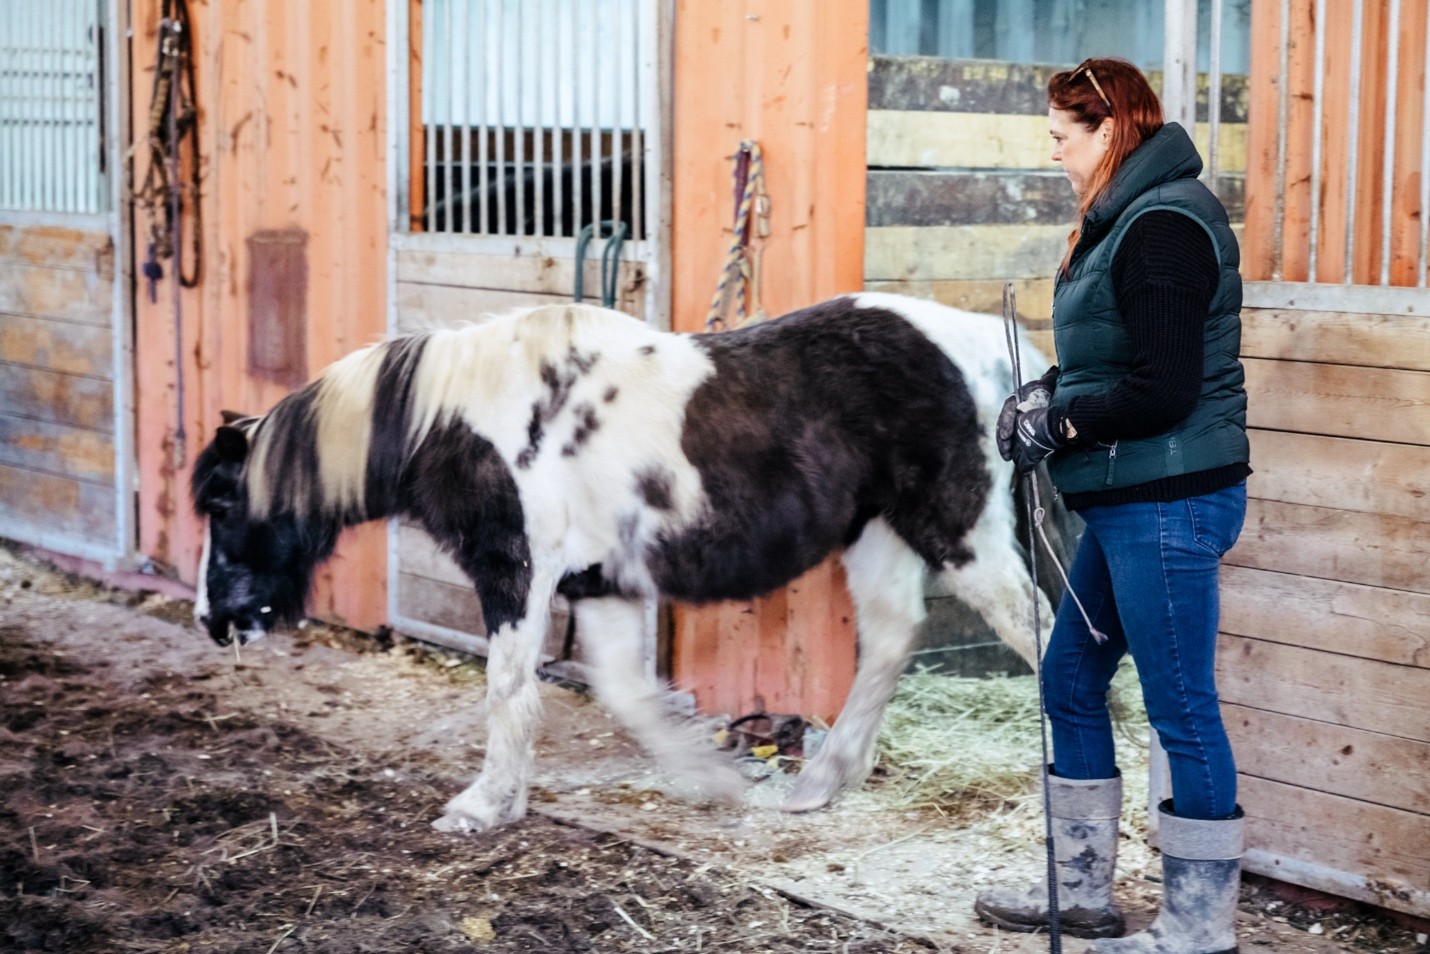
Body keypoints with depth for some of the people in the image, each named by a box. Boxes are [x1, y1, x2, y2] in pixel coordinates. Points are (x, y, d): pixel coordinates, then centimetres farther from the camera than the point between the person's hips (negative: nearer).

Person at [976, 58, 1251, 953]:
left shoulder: (1162, 225, -16)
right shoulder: (1126, 217, 15)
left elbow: (1162, 389, -21)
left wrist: (1059, 423, -12)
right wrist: (1052, 391, 8)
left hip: (1169, 503, -11)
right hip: (1128, 502, 11)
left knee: (1182, 708, -2)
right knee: (1072, 679, 16)